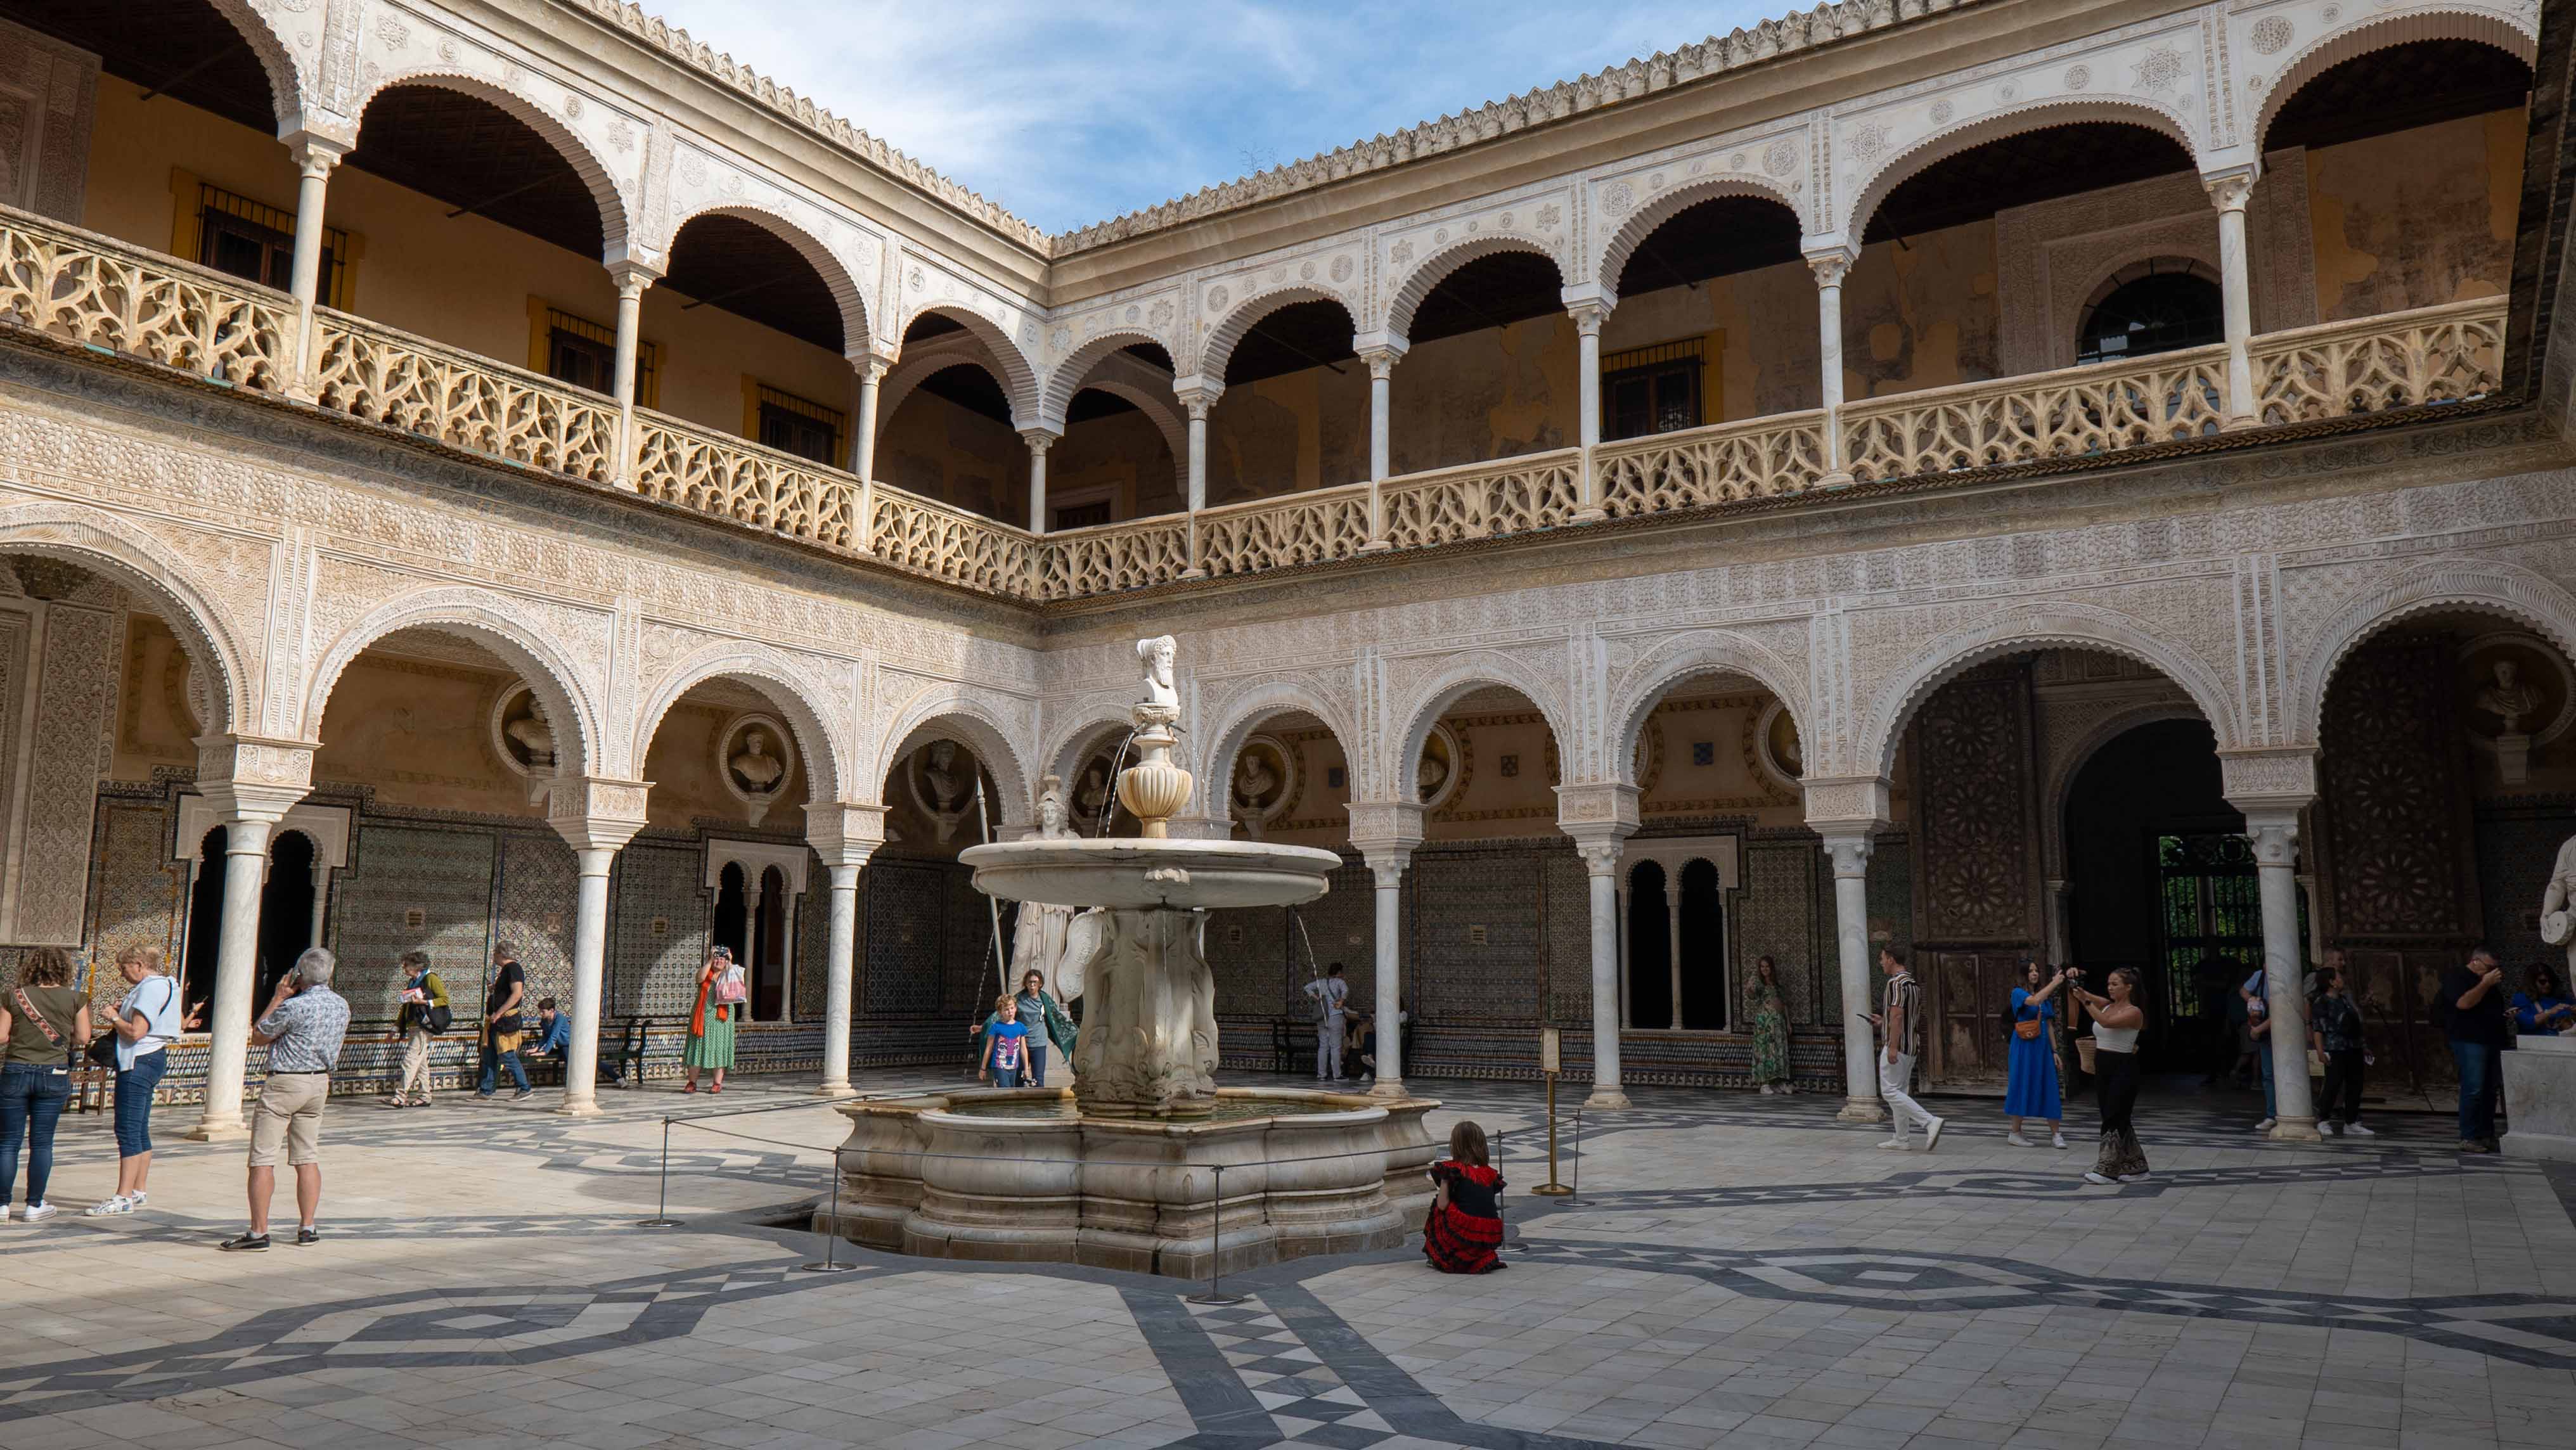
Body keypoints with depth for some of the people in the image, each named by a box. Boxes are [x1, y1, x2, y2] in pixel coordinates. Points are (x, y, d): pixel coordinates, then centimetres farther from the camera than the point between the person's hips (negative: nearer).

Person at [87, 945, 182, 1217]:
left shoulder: (152, 988, -15)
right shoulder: (161, 985, 17)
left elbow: (136, 1031, -23)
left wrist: (114, 1018, -6)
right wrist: (124, 1012, 11)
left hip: (139, 1062, -11)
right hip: (151, 1059, 11)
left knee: (128, 1130, -11)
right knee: (140, 1130, 13)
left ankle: (124, 1197, -11)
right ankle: (138, 1191, 19)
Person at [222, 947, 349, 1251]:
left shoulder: (294, 1006, -18)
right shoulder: (342, 1006, 4)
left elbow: (258, 1036, -4)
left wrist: (278, 997, 1)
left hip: (285, 1083, -7)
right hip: (320, 1083, 7)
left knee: (262, 1160, -2)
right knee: (307, 1158, 12)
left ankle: (258, 1233, -3)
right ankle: (307, 1228, 12)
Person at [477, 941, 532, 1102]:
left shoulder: (513, 968, -12)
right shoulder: (505, 970, 19)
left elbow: (517, 993, -23)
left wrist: (498, 1013, -24)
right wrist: (493, 990, 13)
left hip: (506, 1020, -10)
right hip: (496, 1021, 10)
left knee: (508, 1056, -9)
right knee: (490, 1056, 11)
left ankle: (525, 1089, -4)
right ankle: (485, 1091, 15)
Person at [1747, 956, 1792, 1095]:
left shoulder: (1776, 984, 15)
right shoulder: (1757, 982, 1)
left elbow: (1783, 1003, 17)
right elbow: (1752, 998, -14)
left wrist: (1788, 1022, 13)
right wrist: (1750, 994, -38)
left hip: (1778, 1021, 6)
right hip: (1763, 1020, -6)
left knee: (1780, 1050, 3)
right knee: (1765, 1049, -9)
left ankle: (1779, 1082, 6)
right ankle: (1765, 1083, -9)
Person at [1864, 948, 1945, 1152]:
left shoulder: (1896, 983, -16)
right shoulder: (1914, 983, 14)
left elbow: (1898, 1015, -24)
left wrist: (1893, 1047, -25)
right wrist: (1883, 1022, 23)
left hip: (1898, 1045, -10)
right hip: (1913, 1044, 10)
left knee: (1890, 1091, -7)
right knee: (1900, 1091, 13)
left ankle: (1931, 1122, -17)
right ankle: (1901, 1140, 13)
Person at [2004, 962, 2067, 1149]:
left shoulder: (2045, 998, 14)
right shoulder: (2018, 993, -4)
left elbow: (2050, 1026, 15)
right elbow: (2034, 1001, -26)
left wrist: (2054, 1051, 10)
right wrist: (2054, 983, -25)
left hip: (2042, 1047, 6)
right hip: (2024, 1047, -5)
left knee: (2049, 1089, 1)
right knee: (2022, 1086, -2)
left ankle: (2056, 1135, 4)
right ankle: (2015, 1133, 6)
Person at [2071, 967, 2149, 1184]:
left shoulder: (2134, 1012, -11)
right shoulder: (2107, 1005, 12)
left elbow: (2107, 1023, -28)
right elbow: (2084, 996, 7)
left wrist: (2085, 1001, -31)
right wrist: (2075, 981, -13)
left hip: (2123, 1070, -8)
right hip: (2102, 1068, 8)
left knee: (2113, 1120, -5)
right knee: (2119, 1120, 12)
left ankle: (2107, 1170, -2)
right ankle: (2135, 1168, 21)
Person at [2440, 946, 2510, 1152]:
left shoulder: (2484, 981, 22)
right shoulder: (2456, 977, -3)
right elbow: (2464, 1002, -19)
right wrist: (2485, 984, -15)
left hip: (2492, 1042, 9)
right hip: (2470, 1042, -8)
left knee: (2490, 1091, 7)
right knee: (2473, 1091, -12)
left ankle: (2487, 1135, 14)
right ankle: (2468, 1138, -10)